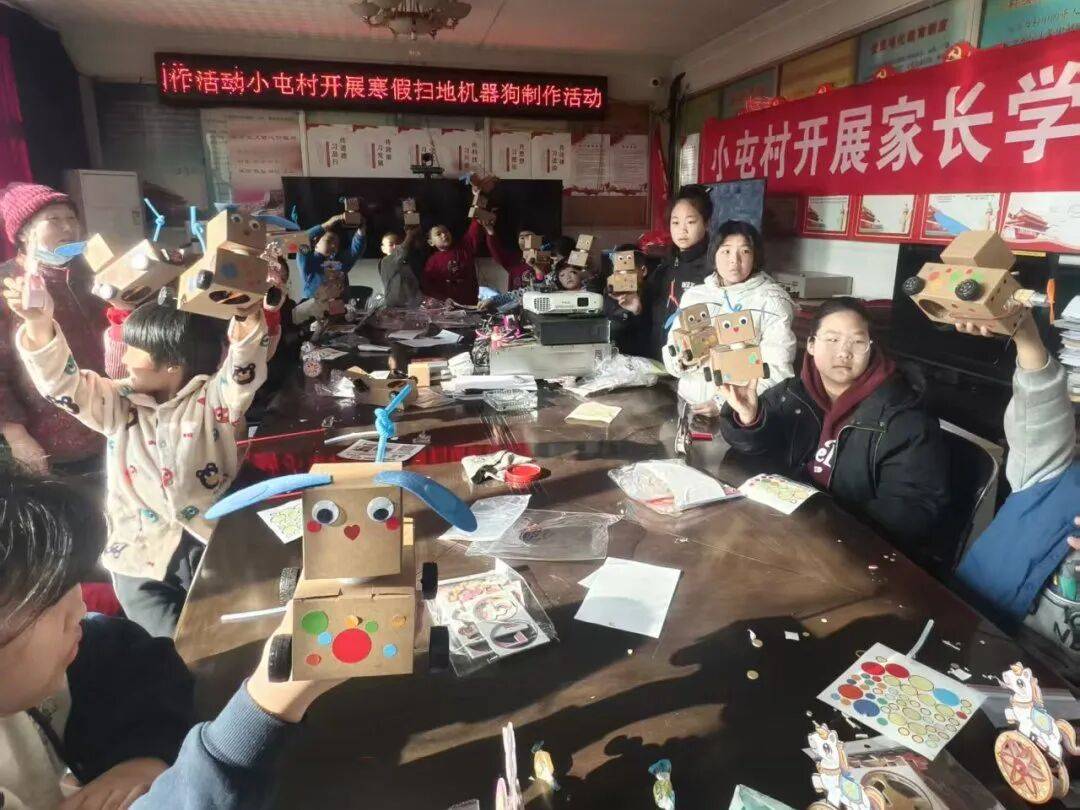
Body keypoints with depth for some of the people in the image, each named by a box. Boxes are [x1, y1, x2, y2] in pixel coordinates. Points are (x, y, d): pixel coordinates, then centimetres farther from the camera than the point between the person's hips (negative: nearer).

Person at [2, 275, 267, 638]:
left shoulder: (212, 398, -2)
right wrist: (40, 325, -17)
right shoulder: (119, 404, 11)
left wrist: (248, 318, -41)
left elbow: (245, 371, -21)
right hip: (141, 553, 2)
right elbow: (63, 384, 0)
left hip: (213, 543, -2)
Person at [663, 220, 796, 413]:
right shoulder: (693, 295, 10)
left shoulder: (772, 301, 0)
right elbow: (671, 355, 9)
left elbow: (777, 370, -9)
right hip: (689, 405, 3)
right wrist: (679, 361, -13)